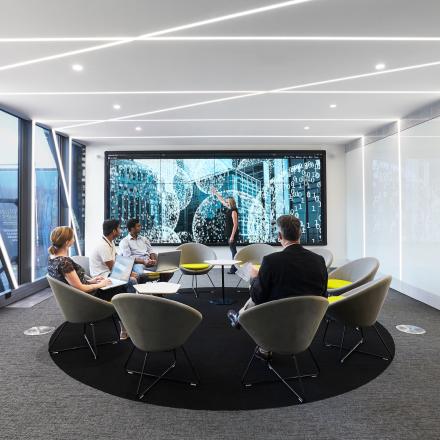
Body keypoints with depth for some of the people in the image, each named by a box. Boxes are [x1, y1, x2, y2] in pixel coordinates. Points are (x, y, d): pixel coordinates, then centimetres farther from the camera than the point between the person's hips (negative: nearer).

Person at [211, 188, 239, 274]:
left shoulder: (234, 211, -16)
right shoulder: (229, 209, 9)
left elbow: (235, 224, -21)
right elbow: (222, 201, 24)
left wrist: (232, 236, -23)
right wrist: (216, 193, 29)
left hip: (232, 234, -9)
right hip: (229, 233, 9)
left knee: (233, 250, -5)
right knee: (233, 250, 12)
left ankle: (234, 268, -1)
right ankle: (234, 267, 20)